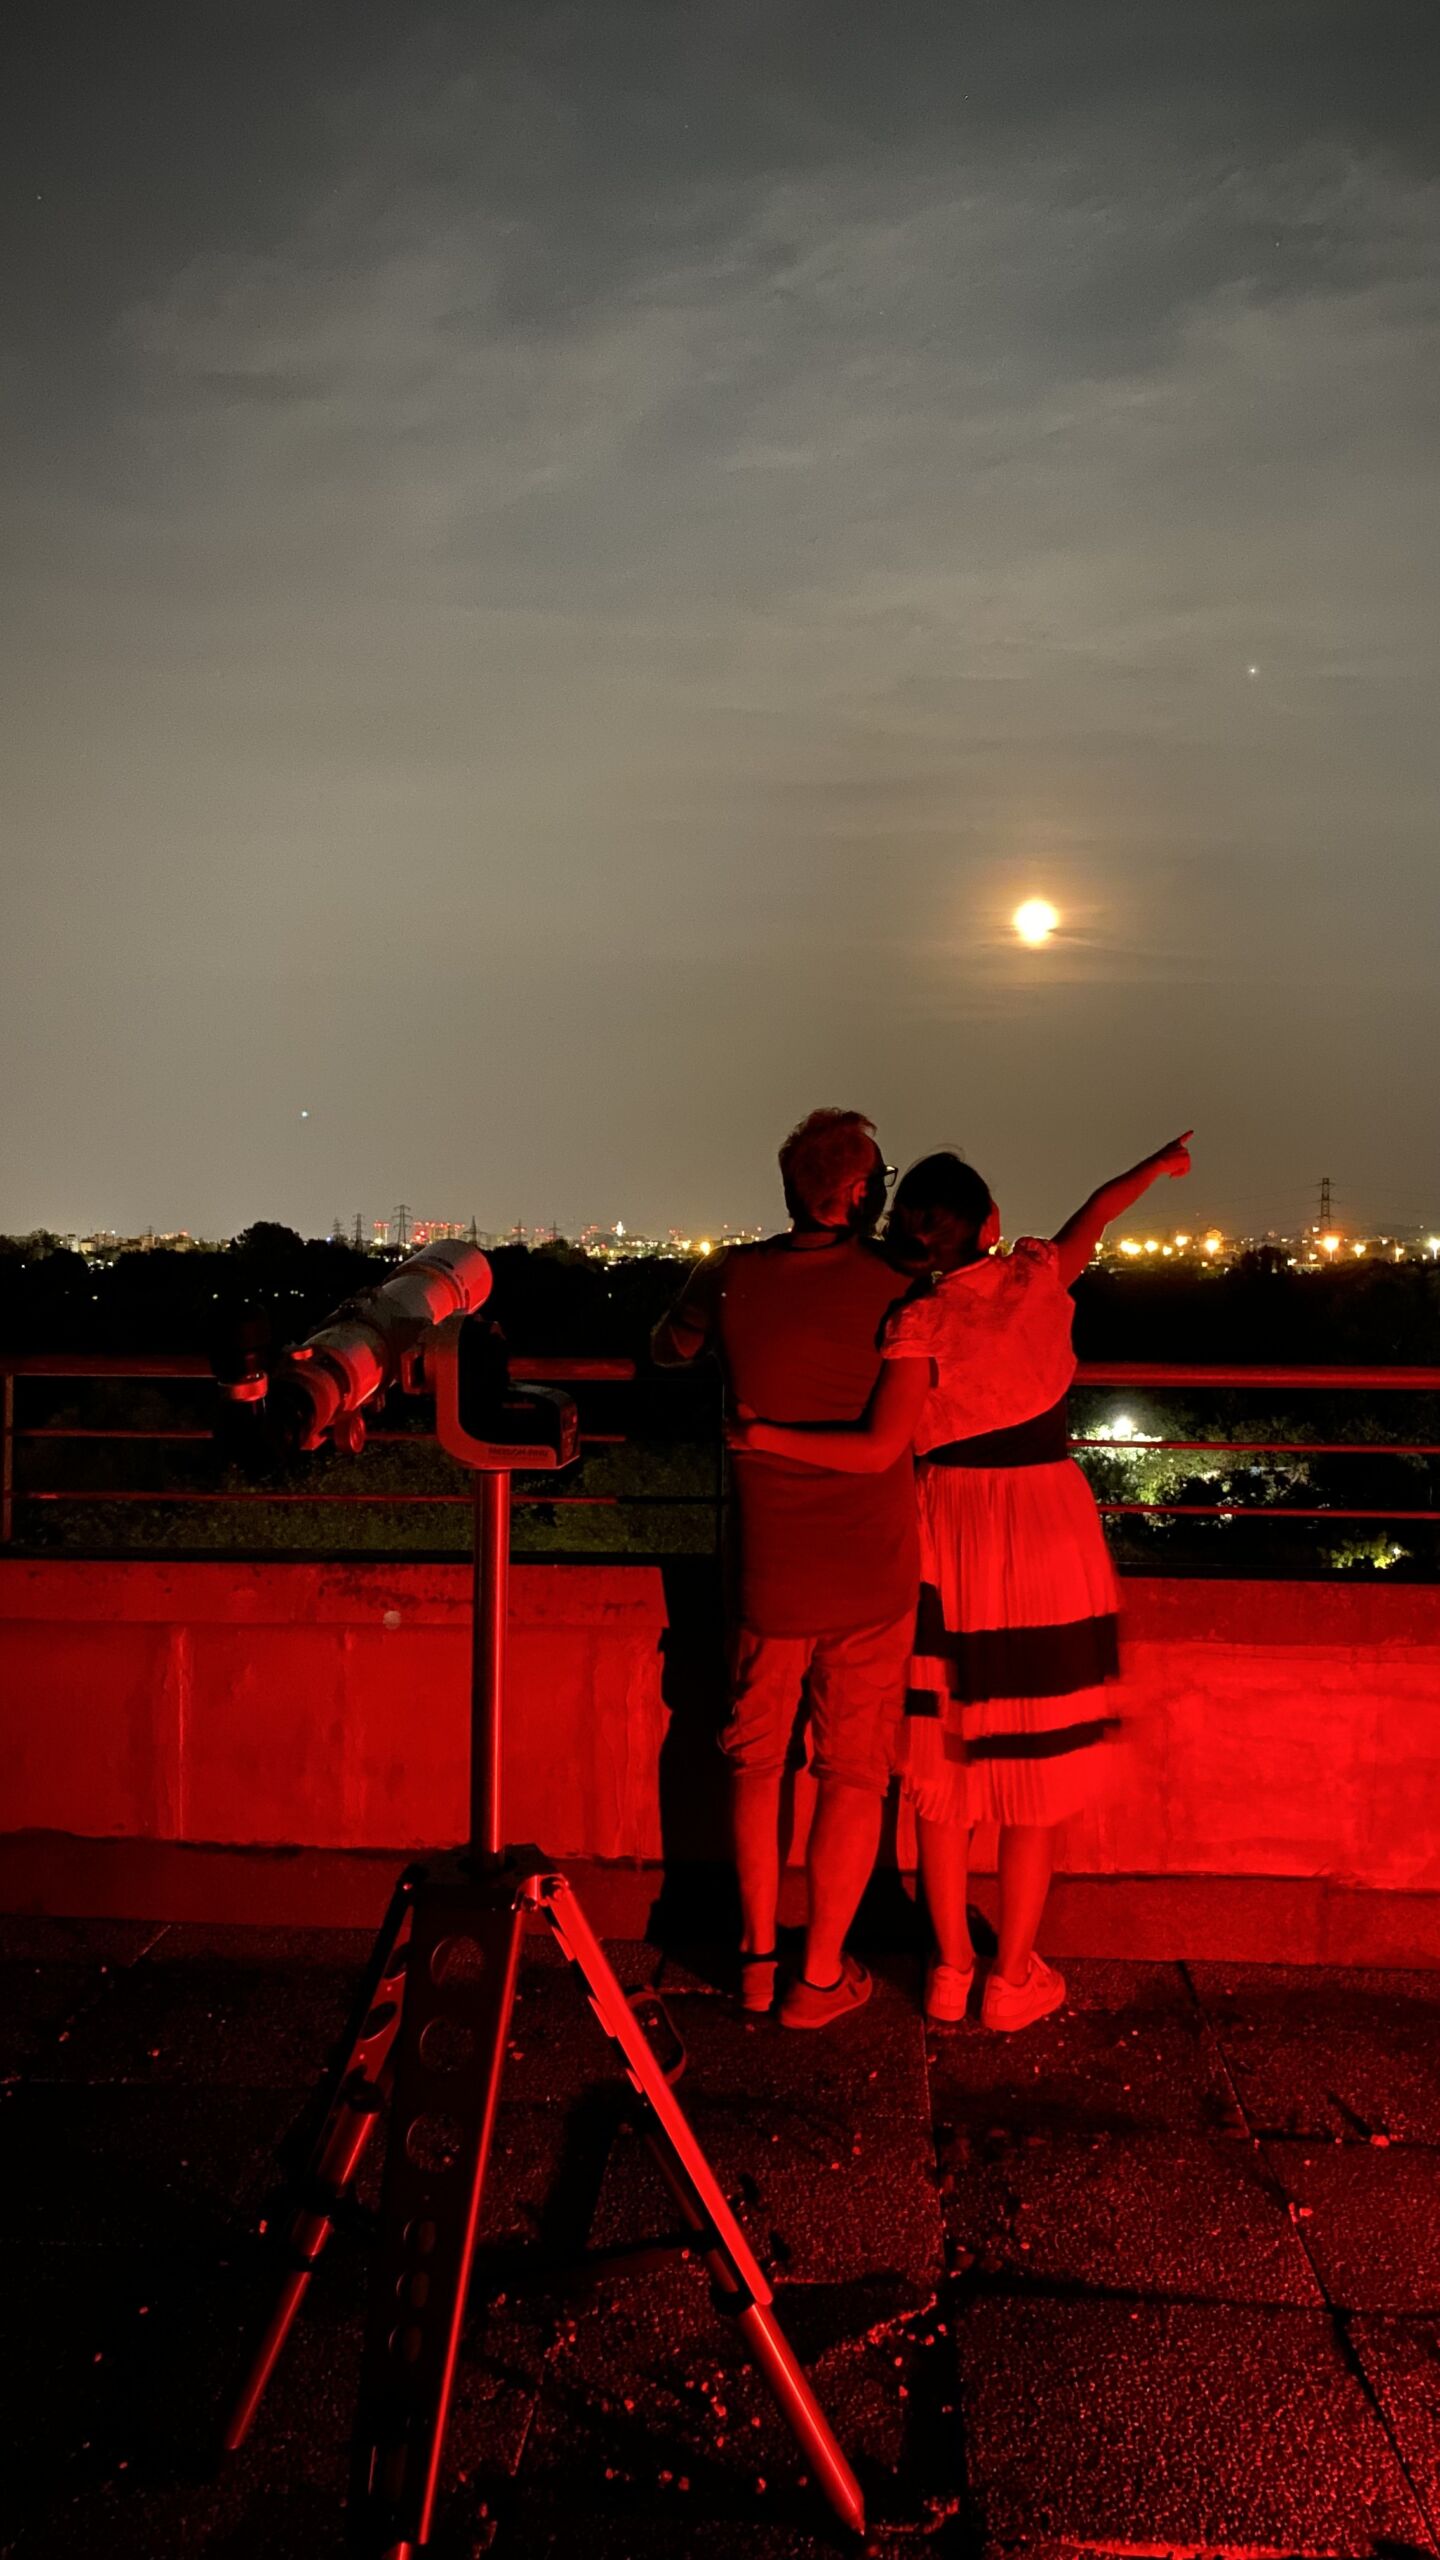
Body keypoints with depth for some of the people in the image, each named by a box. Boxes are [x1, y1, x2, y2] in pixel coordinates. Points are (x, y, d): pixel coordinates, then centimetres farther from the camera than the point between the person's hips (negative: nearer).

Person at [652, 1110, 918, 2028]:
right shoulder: (895, 1285, -11)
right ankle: (820, 1977, 19)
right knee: (854, 1776, 11)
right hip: (872, 1573, -2)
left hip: (768, 1573, 2)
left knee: (757, 1762, 18)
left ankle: (758, 1957, 26)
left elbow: (669, 1348, 15)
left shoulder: (732, 1275, -5)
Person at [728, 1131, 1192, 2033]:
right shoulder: (1041, 1277, -5)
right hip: (1047, 1529, 1)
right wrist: (1159, 1164, 35)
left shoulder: (921, 1322, -13)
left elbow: (880, 1447, -23)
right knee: (1034, 1768, 9)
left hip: (949, 1535, -1)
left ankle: (950, 1969, 21)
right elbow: (1101, 1207, 17)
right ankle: (1014, 1980, 17)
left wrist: (766, 1437, -13)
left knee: (944, 1764, 12)